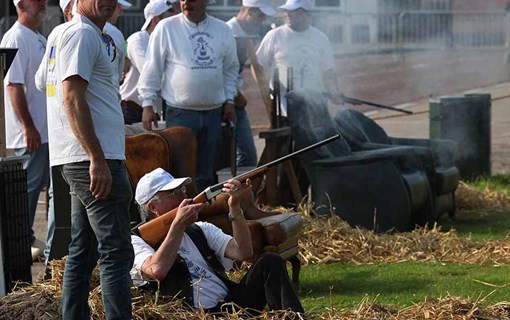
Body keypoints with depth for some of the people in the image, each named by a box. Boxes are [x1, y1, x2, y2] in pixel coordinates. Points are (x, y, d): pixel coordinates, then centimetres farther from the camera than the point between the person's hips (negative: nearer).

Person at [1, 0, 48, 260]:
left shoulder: (39, 39, 15)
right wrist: (29, 127, -23)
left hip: (44, 130, 9)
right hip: (30, 132, -9)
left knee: (37, 185, 13)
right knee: (29, 186, -4)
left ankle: (27, 240, 21)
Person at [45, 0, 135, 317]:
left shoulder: (80, 34, 20)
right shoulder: (82, 34, -11)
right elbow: (72, 98, -20)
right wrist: (98, 159, -24)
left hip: (85, 161, 11)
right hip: (94, 159, -11)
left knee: (83, 252, 13)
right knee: (116, 253, -10)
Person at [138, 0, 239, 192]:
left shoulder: (222, 30, 7)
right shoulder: (166, 28, -4)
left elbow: (230, 70, 16)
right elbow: (152, 69, -3)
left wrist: (229, 101, 11)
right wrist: (147, 104, -6)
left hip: (213, 112, 4)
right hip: (179, 112, -3)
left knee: (206, 172, 9)